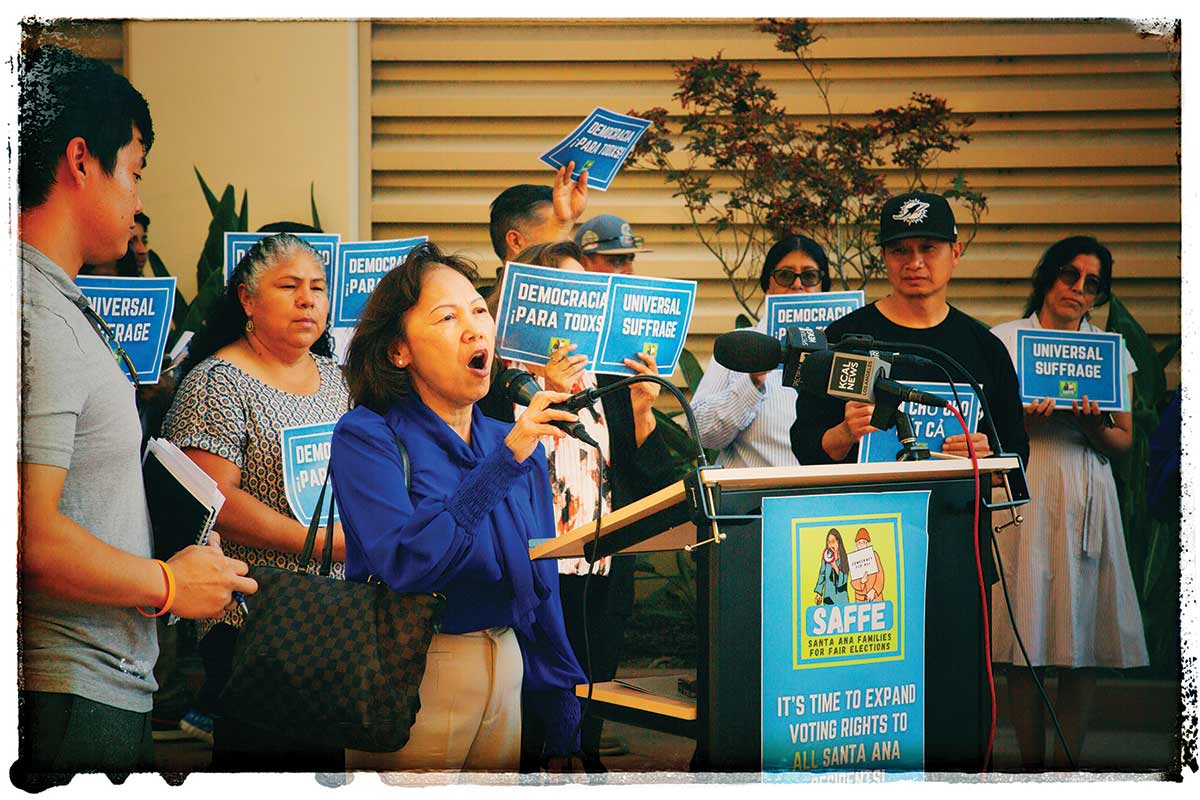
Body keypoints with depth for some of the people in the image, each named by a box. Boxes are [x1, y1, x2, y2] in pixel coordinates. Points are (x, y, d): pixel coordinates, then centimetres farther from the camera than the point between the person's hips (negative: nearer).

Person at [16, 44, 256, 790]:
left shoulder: (62, 309, 16)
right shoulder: (38, 321, -17)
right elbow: (30, 538, -24)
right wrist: (169, 583, -11)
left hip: (109, 685, 10)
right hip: (72, 700, -10)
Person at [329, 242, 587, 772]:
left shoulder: (514, 441, 7)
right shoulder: (366, 436, -10)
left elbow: (540, 587, 11)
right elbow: (405, 565, -25)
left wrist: (562, 715, 10)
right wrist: (502, 464, -27)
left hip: (507, 668, 5)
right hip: (410, 675, -5)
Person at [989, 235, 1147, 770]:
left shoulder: (1112, 350, 14)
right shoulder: (1003, 340, 8)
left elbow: (1124, 442, 13)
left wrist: (1093, 424, -8)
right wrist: (1023, 417, -12)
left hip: (1087, 499, 2)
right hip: (1023, 492, -2)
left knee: (1085, 637, -2)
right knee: (1026, 635, -4)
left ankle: (1067, 765, 6)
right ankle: (1031, 767, 4)